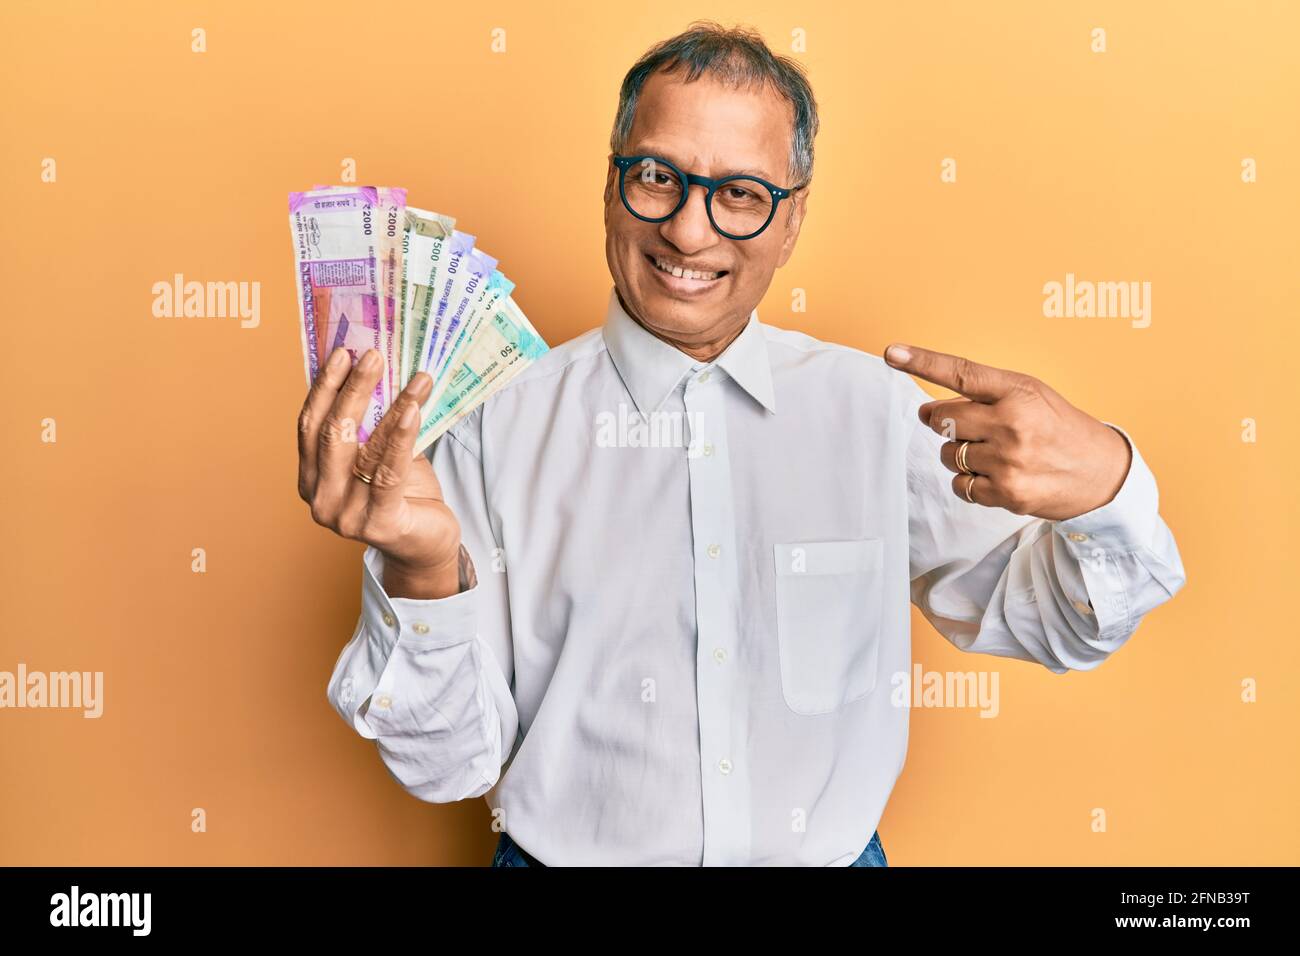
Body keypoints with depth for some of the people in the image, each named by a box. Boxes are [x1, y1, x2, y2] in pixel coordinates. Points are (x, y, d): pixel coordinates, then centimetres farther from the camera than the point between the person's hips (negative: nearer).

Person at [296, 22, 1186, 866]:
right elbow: (449, 764, -7)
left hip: (836, 853, 3)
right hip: (563, 854, -2)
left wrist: (1102, 485, -16)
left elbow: (1049, 624, 4)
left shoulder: (877, 406, -2)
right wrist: (419, 572, -26)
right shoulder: (498, 422, -9)